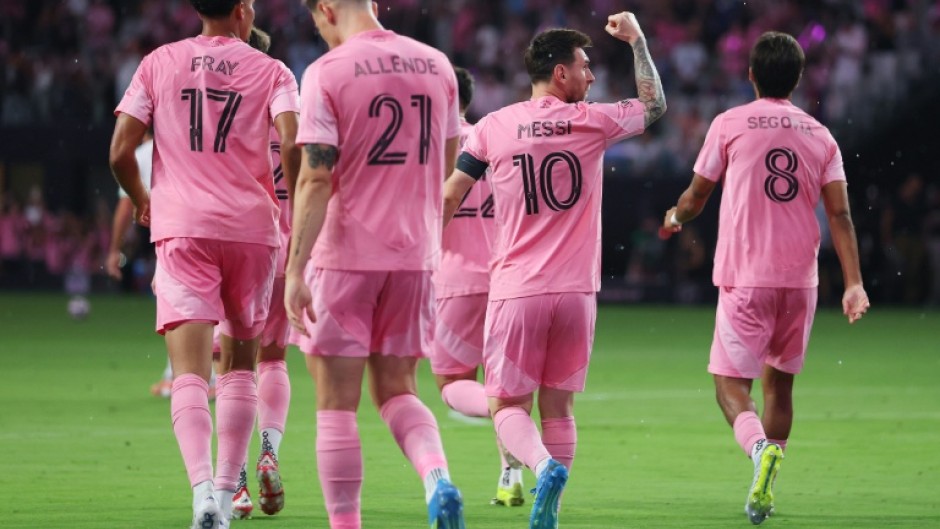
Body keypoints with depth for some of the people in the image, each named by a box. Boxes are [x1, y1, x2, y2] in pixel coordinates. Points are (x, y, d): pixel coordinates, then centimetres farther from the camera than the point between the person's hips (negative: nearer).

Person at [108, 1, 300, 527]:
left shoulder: (159, 63, 9)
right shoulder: (271, 71, 6)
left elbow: (121, 152, 4)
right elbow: (291, 145, -12)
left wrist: (143, 202, 22)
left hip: (182, 227, -1)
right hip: (252, 227, 1)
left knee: (190, 372, -11)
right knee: (241, 362, 19)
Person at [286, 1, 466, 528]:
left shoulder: (326, 73, -10)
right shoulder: (437, 65, 6)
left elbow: (315, 179, -15)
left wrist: (296, 271, -15)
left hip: (344, 257, -5)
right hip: (416, 257, 5)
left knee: (337, 405, 3)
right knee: (397, 391, 15)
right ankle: (438, 476, -12)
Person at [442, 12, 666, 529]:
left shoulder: (493, 128, 1)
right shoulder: (593, 122, 1)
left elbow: (447, 201, 6)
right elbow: (654, 104, 21)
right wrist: (636, 40, 29)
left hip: (515, 292, -1)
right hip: (576, 292, 1)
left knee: (508, 406, 3)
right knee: (558, 406, 11)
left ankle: (544, 466, -26)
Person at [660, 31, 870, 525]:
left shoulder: (729, 124, -2)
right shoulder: (820, 136, 6)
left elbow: (696, 196, 6)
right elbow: (839, 214, -1)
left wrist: (674, 218, 28)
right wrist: (854, 283, -4)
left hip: (744, 279, -3)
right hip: (800, 279, 3)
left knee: (730, 380, 1)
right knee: (778, 381, 17)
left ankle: (760, 447, -29)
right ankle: (765, 487, 16)